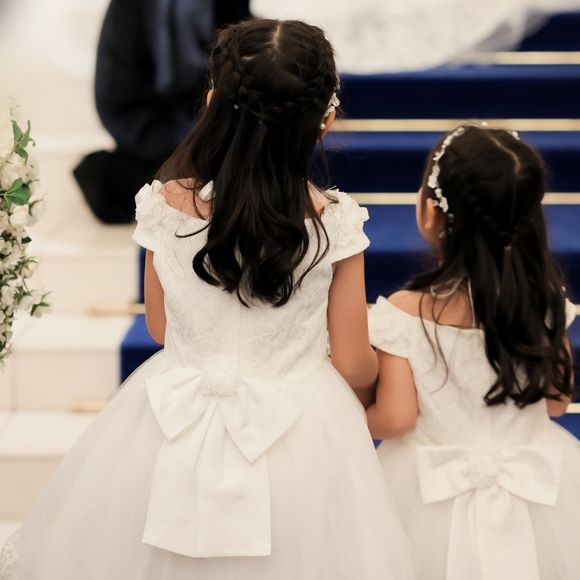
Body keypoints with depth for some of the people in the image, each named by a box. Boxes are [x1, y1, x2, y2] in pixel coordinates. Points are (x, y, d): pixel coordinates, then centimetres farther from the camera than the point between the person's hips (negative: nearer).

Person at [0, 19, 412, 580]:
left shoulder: (164, 204, -12)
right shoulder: (333, 222, -17)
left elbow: (161, 329, 4)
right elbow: (352, 367, -6)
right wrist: (379, 360, 17)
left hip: (173, 433, 1)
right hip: (297, 444, -1)